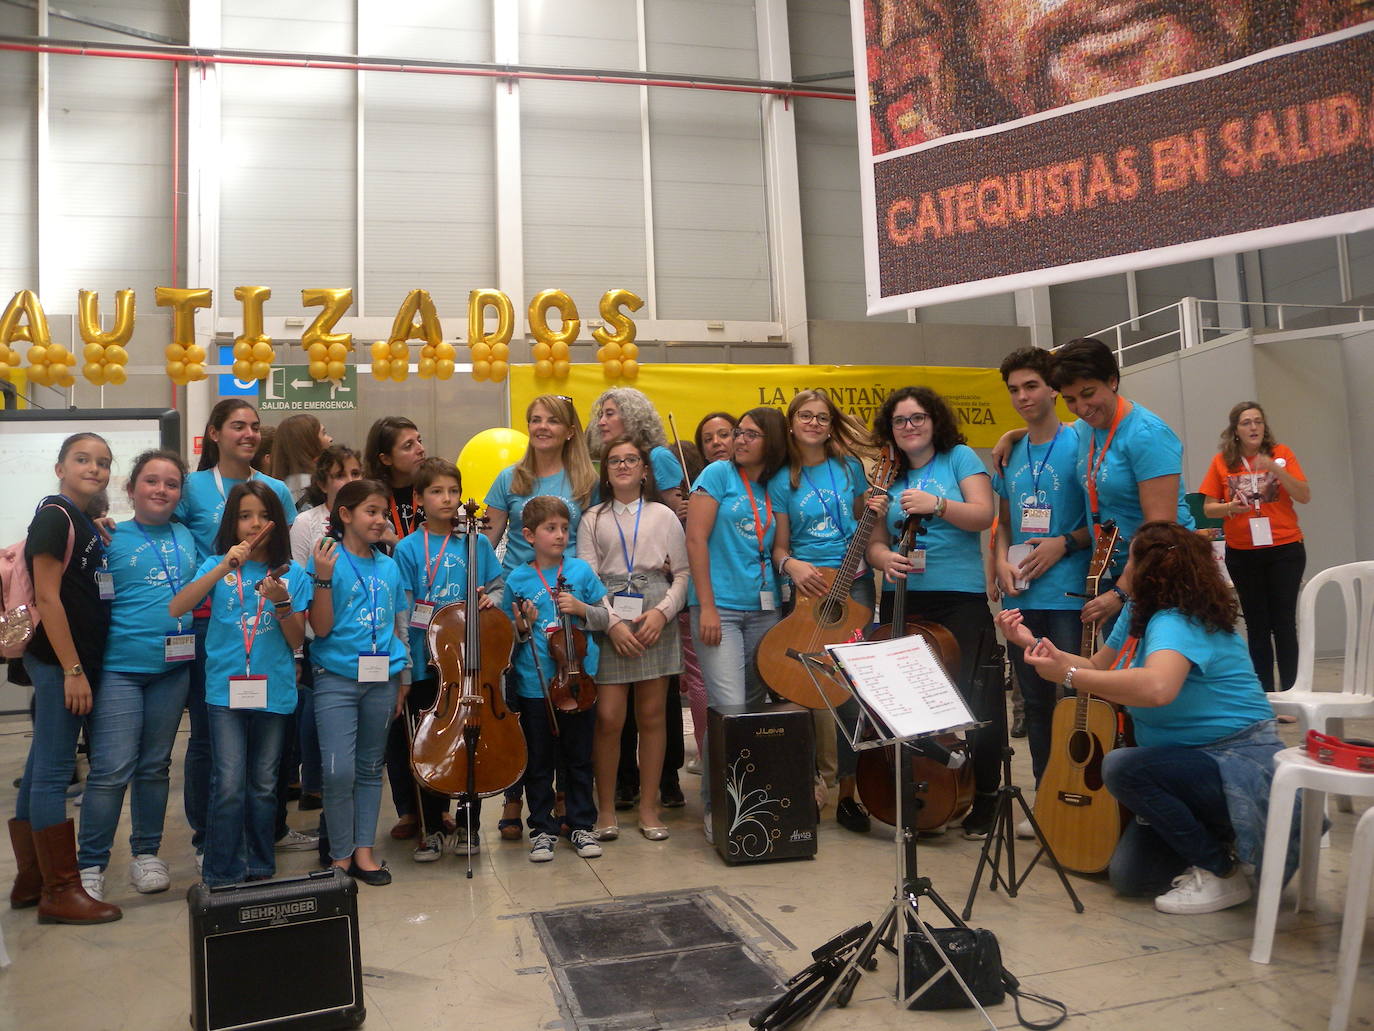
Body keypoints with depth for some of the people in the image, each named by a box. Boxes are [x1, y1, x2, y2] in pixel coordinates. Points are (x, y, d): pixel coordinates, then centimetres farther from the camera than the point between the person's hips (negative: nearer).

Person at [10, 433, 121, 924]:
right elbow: (48, 597, -15)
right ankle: (60, 891, 3)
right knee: (53, 773, -3)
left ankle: (30, 881, 23)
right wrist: (72, 670, -17)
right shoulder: (54, 516, -9)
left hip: (80, 662, 9)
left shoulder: (86, 525, 15)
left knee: (41, 770, 14)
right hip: (59, 662, -9)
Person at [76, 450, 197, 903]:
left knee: (155, 765, 13)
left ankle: (147, 854, 25)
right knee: (112, 770, -7)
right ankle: (90, 865, 7)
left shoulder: (187, 538, 11)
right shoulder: (110, 538, -1)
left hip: (173, 666, 4)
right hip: (120, 666, -4)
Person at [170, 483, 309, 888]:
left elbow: (296, 641, 0)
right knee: (229, 785, -8)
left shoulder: (292, 574, 4)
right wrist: (224, 568, -19)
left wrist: (281, 602, -16)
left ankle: (261, 868, 24)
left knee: (264, 786, 11)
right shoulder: (218, 566, 3)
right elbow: (176, 609, -13)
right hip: (226, 690, -1)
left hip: (274, 691, 1)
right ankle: (222, 875, 5)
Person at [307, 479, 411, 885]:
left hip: (382, 679, 4)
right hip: (337, 679, -4)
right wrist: (323, 578, -19)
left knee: (370, 768, 11)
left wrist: (403, 680, 11)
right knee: (339, 770, -8)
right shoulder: (327, 559, -5)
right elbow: (321, 628, -9)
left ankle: (364, 851, 21)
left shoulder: (389, 566, 8)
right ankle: (340, 855, 10)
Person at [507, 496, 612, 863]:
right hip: (534, 685, -1)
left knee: (580, 759, 12)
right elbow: (510, 636, 5)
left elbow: (606, 617, 5)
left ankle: (581, 825, 27)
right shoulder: (517, 579, -2)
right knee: (539, 762, 10)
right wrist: (522, 627, -17)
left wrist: (582, 608, -13)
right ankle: (543, 829, 24)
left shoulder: (581, 570, 0)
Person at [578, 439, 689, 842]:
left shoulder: (664, 516, 10)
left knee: (652, 714, 4)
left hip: (656, 623, 1)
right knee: (608, 717, -5)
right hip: (608, 623, 0)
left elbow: (682, 573, 6)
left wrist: (663, 611, -10)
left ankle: (648, 808, 16)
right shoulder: (593, 519, 10)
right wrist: (612, 623, -11)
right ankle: (606, 809, 10)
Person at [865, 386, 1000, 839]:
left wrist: (937, 505, -20)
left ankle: (985, 796, 11)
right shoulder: (888, 478, 13)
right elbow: (876, 543, 13)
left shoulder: (960, 457, 4)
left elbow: (983, 515, -7)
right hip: (902, 600, 4)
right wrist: (884, 558, -9)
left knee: (971, 697, -5)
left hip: (960, 598, -3)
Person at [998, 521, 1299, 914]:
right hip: (1192, 760, 9)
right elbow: (1098, 667, 13)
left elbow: (1157, 688, -46)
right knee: (1129, 875, 1)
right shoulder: (1139, 615, 5)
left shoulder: (1178, 624, -25)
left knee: (1123, 766, -33)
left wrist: (1068, 675, -38)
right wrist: (1032, 644, 4)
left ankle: (1222, 873, -12)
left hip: (1242, 764, -9)